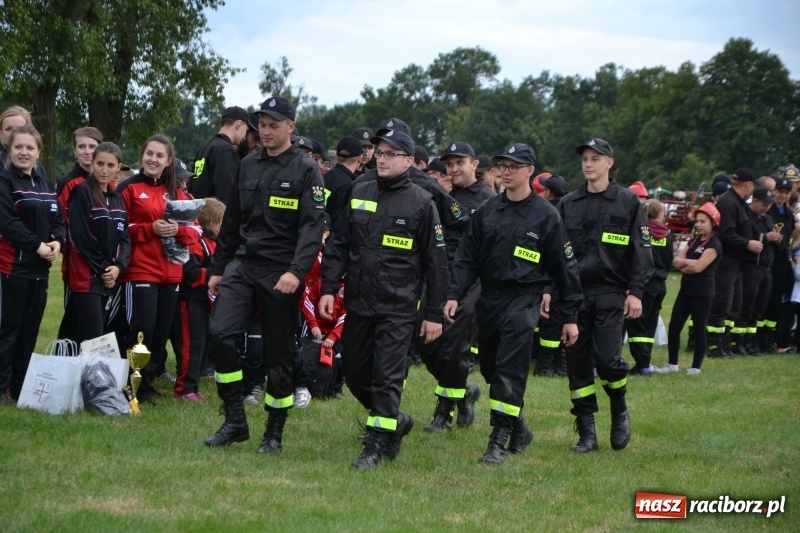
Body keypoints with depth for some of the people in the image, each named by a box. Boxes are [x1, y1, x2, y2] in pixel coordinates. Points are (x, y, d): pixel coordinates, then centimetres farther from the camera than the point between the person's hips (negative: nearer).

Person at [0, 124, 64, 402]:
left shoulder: (46, 185, 16)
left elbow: (58, 219, 14)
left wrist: (57, 242, -7)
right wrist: (36, 245, -18)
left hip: (40, 266, 7)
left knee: (30, 328, 9)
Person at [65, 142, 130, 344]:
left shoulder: (117, 198, 16)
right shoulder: (81, 193, -7)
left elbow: (124, 237, 11)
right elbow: (80, 237, -13)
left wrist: (118, 267, -6)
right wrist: (102, 268, -10)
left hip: (109, 278, 7)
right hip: (86, 277, -7)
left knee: (93, 336, 7)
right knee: (93, 338, -12)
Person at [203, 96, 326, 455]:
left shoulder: (306, 171, -4)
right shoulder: (248, 167, 12)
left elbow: (313, 226, -12)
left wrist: (296, 271, -24)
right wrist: (218, 269, 17)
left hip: (280, 274, -4)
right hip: (242, 264, 4)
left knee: (278, 355, 2)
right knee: (220, 334, -14)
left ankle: (274, 434, 15)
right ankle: (235, 422, -3)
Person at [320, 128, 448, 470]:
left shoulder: (421, 203, -3)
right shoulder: (358, 195, 8)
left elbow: (436, 262, -2)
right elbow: (338, 246, 11)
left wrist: (434, 314, -4)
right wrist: (328, 288, 0)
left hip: (398, 307, -5)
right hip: (358, 303, 5)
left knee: (387, 377, -8)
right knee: (355, 375, 10)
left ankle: (376, 446, 0)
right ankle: (396, 422, 31)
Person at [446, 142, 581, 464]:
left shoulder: (545, 215, -3)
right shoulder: (487, 211, 8)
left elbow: (564, 267, 0)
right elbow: (467, 258, 9)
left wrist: (570, 316, 0)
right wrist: (454, 295, -5)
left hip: (524, 299, -5)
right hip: (489, 299, 5)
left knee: (510, 371, -15)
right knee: (490, 368, 12)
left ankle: (498, 441, -13)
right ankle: (518, 429, 31)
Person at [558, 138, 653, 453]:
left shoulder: (627, 202, 2)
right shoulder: (568, 204, 10)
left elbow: (641, 250, 0)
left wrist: (635, 292, -7)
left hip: (611, 294, -3)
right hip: (574, 293, 3)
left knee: (607, 359, -14)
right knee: (577, 362, 0)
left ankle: (620, 410, 15)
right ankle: (586, 433, 8)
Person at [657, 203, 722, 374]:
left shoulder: (714, 244, -9)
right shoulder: (694, 241, 14)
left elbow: (698, 267, -20)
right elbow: (676, 261, 5)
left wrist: (684, 267, -4)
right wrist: (689, 262, -13)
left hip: (702, 292, -8)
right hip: (686, 289, 8)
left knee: (699, 328, 0)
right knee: (674, 326, 5)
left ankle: (696, 367, 6)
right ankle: (672, 364, 13)